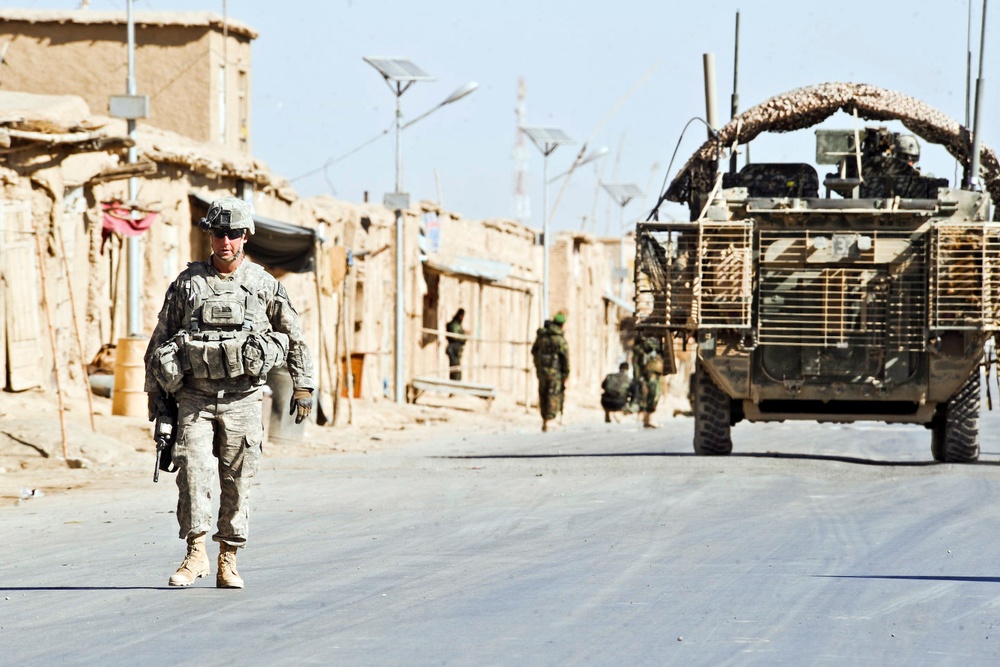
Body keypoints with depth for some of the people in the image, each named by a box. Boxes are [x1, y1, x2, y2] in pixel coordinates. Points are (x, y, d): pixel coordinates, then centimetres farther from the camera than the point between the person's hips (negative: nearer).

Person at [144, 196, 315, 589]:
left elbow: (294, 338, 12)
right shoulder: (187, 284, 4)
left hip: (242, 398, 0)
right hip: (194, 398, 0)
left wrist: (303, 387, 9)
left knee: (238, 481, 2)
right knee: (193, 470, -13)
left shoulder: (264, 286, 4)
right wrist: (155, 393, 8)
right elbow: (159, 340, 10)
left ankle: (229, 561, 10)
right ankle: (195, 555, -7)